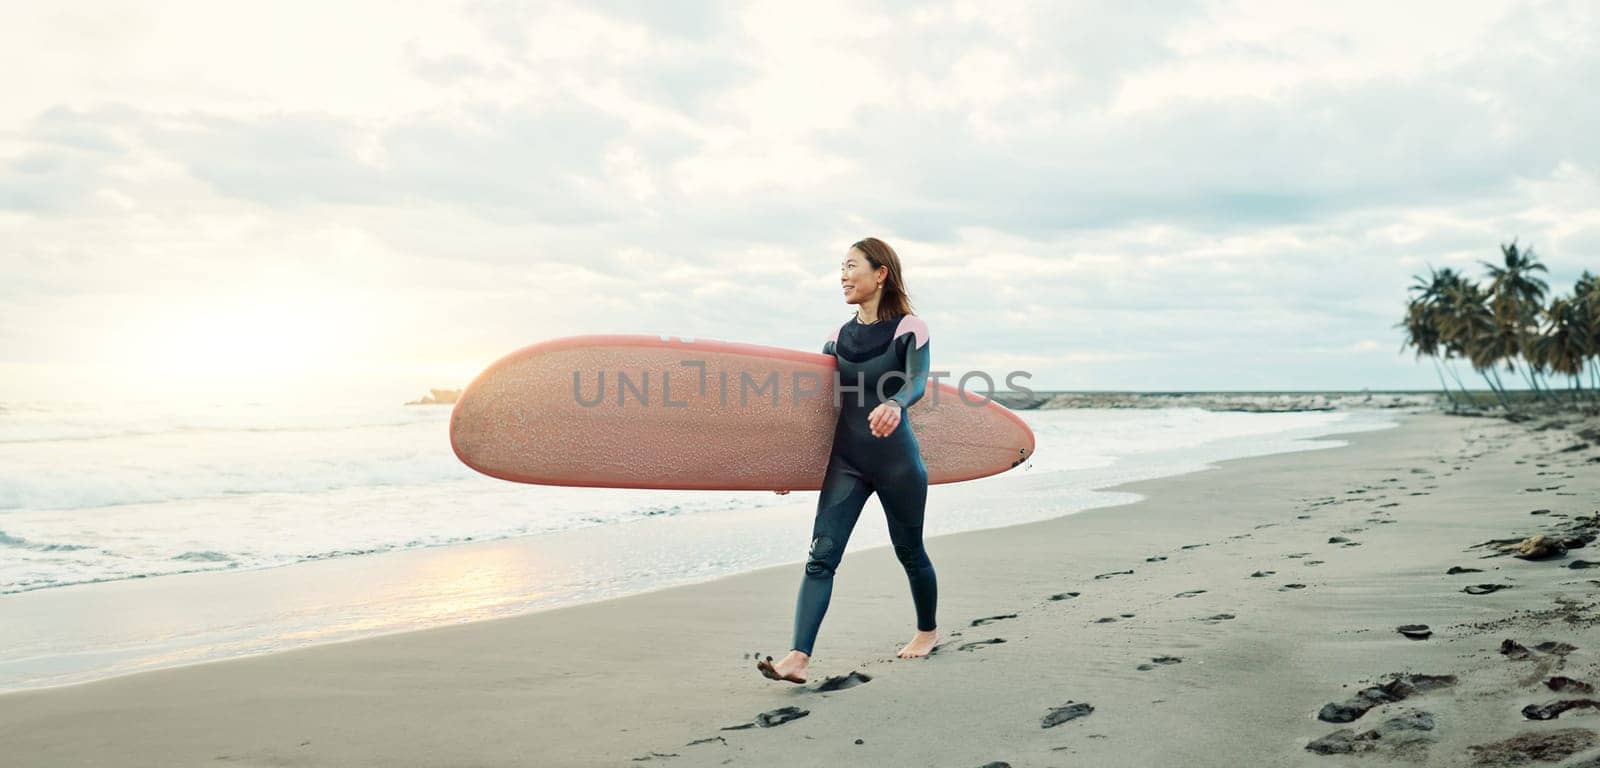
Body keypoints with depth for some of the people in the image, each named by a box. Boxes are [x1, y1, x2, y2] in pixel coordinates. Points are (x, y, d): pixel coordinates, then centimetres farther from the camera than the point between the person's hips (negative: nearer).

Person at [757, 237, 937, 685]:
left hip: (897, 460, -4)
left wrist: (894, 404, -45)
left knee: (909, 550, 13)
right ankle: (799, 658, -16)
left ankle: (927, 631, 38)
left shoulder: (909, 329, -6)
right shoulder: (838, 338, 8)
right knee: (821, 556, -9)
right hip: (846, 460, 4)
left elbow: (917, 382, -23)